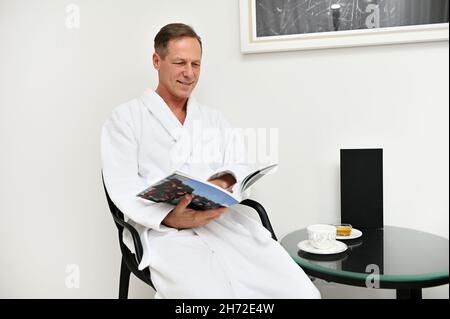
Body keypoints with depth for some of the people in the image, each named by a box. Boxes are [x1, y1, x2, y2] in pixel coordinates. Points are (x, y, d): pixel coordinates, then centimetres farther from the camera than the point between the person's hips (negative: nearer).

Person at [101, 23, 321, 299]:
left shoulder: (215, 120, 22)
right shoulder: (126, 117, 8)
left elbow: (241, 168, 11)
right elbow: (123, 187, -3)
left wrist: (223, 183, -14)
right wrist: (169, 217, -21)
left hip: (224, 222, 4)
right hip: (164, 231, -3)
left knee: (301, 291, -14)